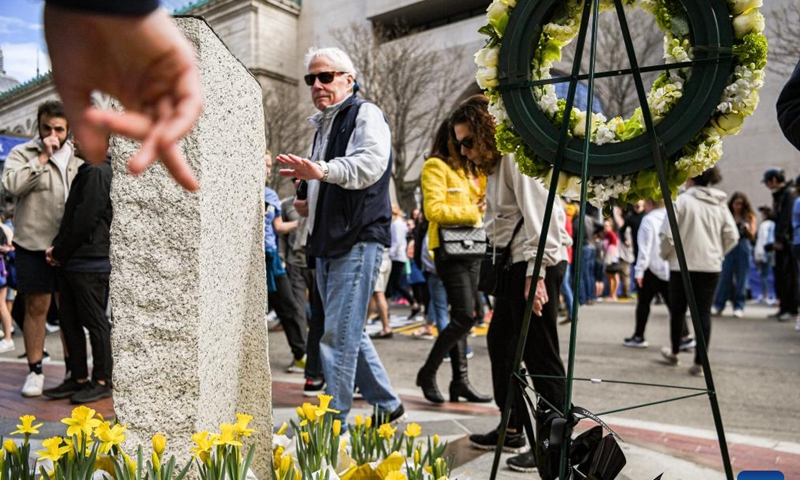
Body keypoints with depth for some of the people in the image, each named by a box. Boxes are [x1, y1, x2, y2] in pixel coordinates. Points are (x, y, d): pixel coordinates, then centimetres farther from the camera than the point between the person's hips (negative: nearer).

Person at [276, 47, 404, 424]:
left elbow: (370, 163, -24)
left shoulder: (366, 114, -4)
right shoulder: (323, 124, 23)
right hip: (329, 242, 10)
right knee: (349, 332, 15)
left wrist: (322, 170, -39)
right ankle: (388, 405, 29)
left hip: (357, 240, -10)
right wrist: (311, 204, 16)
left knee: (339, 335, -9)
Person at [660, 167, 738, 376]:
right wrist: (717, 253, 17)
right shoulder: (720, 204, 5)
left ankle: (674, 352, 30)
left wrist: (665, 254, 3)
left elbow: (668, 235, -14)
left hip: (682, 265, -3)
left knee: (678, 310, 13)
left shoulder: (682, 200, -9)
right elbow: (732, 237, 3)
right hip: (711, 266, 3)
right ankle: (699, 362, 5)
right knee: (704, 312, 6)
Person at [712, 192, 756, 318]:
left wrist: (746, 228, -16)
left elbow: (752, 235, 3)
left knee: (741, 278, 2)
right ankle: (718, 305, 4)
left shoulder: (749, 216, 9)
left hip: (744, 248, 0)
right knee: (725, 276, -2)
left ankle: (739, 307, 7)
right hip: (728, 247, 0)